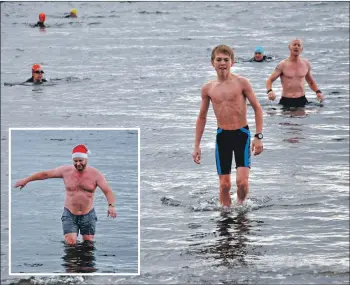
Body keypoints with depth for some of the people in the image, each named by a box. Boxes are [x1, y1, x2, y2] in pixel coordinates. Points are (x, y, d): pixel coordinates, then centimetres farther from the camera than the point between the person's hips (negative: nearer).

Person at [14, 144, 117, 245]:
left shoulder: (95, 174, -8)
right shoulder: (66, 171, -3)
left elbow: (108, 191, -15)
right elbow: (45, 174, 6)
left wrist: (111, 206, -34)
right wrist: (26, 180, 8)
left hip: (88, 216, 0)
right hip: (69, 215, 0)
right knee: (70, 244, -10)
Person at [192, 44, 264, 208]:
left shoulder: (241, 83, -5)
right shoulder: (208, 88, 5)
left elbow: (257, 109, 0)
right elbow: (202, 117, 14)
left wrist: (258, 136, -8)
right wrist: (197, 146, 11)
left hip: (241, 134, -3)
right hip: (222, 135, 3)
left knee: (242, 181, -14)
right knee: (224, 184, 2)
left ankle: (240, 205, 14)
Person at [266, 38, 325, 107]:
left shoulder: (306, 64, 9)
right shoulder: (283, 65, -2)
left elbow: (311, 82, 24)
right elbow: (270, 80, 0)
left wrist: (318, 91, 6)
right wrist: (269, 91, -21)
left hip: (301, 100, 2)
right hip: (286, 101, -2)